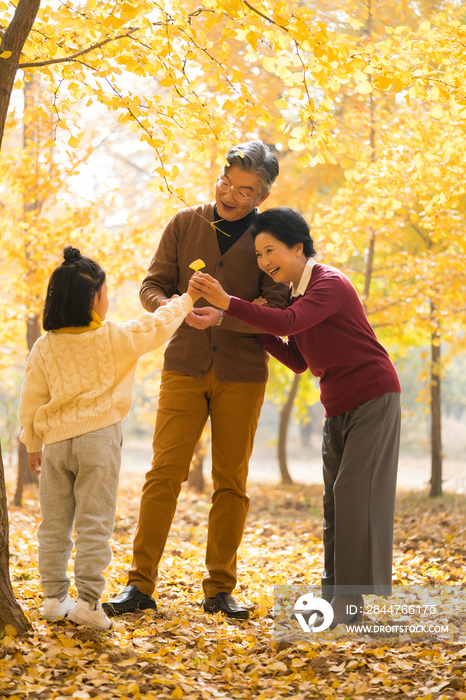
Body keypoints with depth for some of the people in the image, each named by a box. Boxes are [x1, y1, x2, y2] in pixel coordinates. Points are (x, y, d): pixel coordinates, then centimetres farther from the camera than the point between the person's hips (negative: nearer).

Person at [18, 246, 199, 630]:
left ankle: (54, 598, 15)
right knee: (94, 523, -2)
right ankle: (88, 601, -5)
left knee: (54, 524, 11)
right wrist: (186, 300, 26)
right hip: (98, 438, -3)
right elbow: (157, 326, 9)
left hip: (56, 441, 3)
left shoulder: (44, 347, 3)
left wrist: (33, 445, 18)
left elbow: (31, 402, 6)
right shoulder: (114, 338, -4)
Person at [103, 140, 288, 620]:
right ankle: (140, 583, -1)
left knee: (231, 482, 4)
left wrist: (223, 317, -25)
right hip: (184, 368, 1)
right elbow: (152, 285, 5)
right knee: (164, 474, -5)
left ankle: (220, 589, 12)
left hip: (242, 374, -1)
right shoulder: (185, 224, 6)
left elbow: (277, 309, -9)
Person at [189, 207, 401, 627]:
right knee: (335, 500, 10)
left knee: (356, 493, -10)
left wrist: (226, 302, -38)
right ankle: (333, 595, 17)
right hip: (338, 407, 9)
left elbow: (290, 323, -35)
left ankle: (350, 599, -6)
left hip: (373, 399, -9)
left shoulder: (330, 284, -17)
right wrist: (260, 331, -1)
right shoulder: (297, 295, 10)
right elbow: (300, 361, 11)